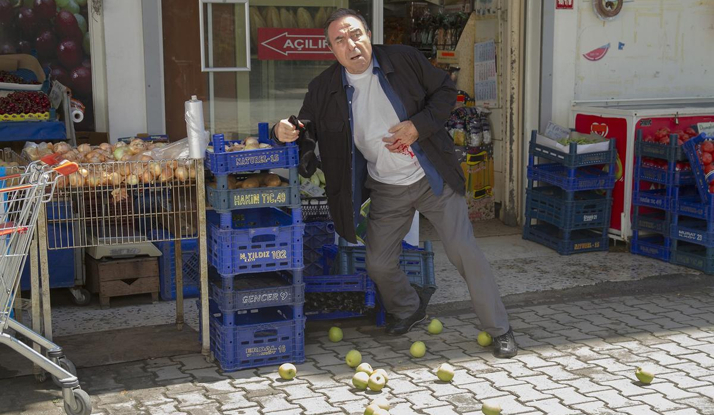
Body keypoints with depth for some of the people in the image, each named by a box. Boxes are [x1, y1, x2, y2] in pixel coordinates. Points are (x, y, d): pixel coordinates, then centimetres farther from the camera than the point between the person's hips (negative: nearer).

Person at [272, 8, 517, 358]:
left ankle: (499, 330, 12)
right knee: (379, 264, 5)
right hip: (387, 191, 3)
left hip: (433, 178, -2)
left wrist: (419, 125, -17)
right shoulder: (324, 88, -5)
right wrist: (286, 131, -24)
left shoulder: (404, 59, -10)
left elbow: (446, 91, -1)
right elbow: (307, 129, 1)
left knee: (465, 253, -3)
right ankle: (409, 310, 38)